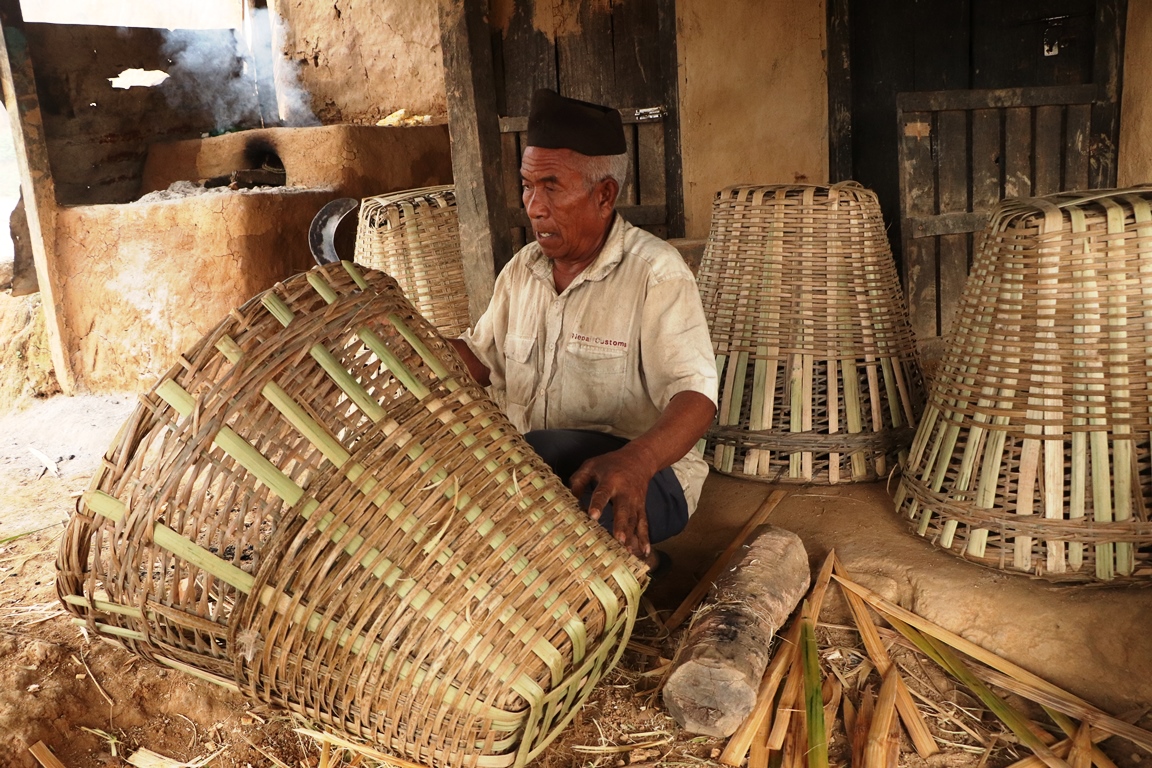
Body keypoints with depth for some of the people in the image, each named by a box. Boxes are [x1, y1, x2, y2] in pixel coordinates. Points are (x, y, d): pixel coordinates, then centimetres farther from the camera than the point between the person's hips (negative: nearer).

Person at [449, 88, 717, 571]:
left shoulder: (654, 272, -12)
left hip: (644, 476, -6)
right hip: (527, 467, 6)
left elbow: (694, 393, -21)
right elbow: (480, 359, 16)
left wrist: (635, 460, -43)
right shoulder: (522, 269, 9)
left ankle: (629, 554, -5)